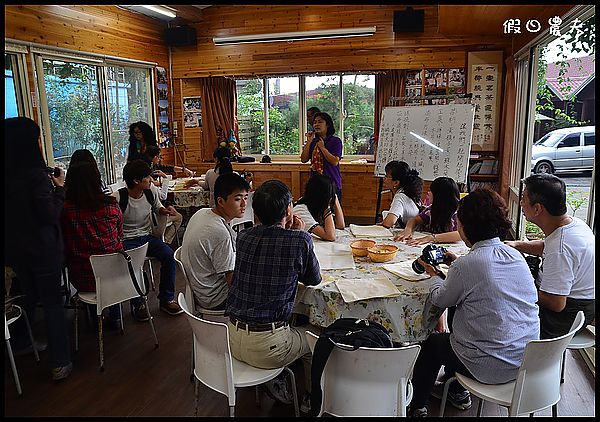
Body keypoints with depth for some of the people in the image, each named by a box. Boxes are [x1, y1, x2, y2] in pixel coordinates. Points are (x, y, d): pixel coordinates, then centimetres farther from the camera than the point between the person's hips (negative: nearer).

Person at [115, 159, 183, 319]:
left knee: (169, 255, -19)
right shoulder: (118, 198, -14)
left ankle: (166, 299, -4)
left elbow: (158, 208, 21)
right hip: (127, 240, -4)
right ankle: (138, 304, -9)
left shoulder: (150, 194, 1)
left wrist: (165, 210, -2)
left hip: (147, 237, 5)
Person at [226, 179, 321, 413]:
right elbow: (314, 279, 2)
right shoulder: (300, 241, -17)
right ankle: (310, 400, 44)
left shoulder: (243, 237, -3)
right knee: (313, 340, 26)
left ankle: (272, 383, 42)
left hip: (233, 340, 5)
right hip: (265, 346, -5)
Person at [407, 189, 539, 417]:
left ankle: (417, 407, 34)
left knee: (431, 343, 19)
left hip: (492, 367, -7)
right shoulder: (515, 255, -1)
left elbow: (441, 300, -5)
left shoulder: (467, 265, -23)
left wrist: (434, 274, 13)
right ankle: (457, 391, 45)